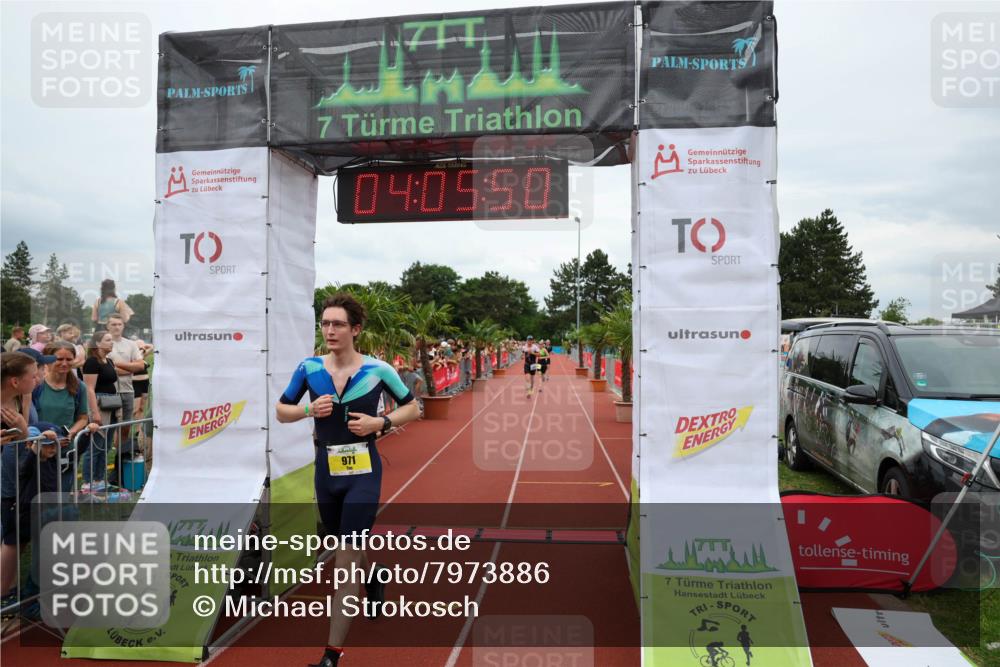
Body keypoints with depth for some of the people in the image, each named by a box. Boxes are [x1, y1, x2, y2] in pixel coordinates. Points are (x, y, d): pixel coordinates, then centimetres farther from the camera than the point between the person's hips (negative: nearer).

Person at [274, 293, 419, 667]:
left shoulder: (378, 370, -9)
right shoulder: (309, 368, -3)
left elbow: (412, 408, 3)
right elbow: (281, 412, 7)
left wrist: (381, 423, -14)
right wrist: (309, 409, -13)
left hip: (363, 473, -4)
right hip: (326, 473, 4)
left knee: (345, 561, -6)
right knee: (350, 552, 22)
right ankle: (375, 583, 56)